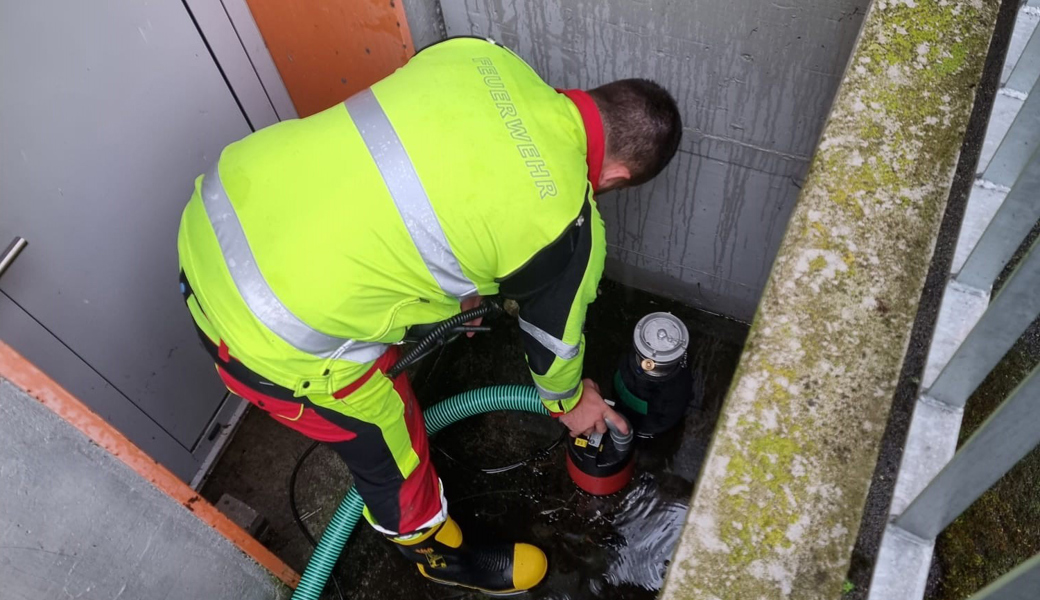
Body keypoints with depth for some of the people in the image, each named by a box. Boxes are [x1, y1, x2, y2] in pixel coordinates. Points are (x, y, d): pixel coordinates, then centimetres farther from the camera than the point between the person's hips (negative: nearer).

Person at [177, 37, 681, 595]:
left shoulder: (481, 57, 2)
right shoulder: (566, 223, -13)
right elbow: (554, 335, 6)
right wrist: (569, 400, 29)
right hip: (276, 335, -6)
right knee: (388, 449, 22)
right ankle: (437, 551, 52)